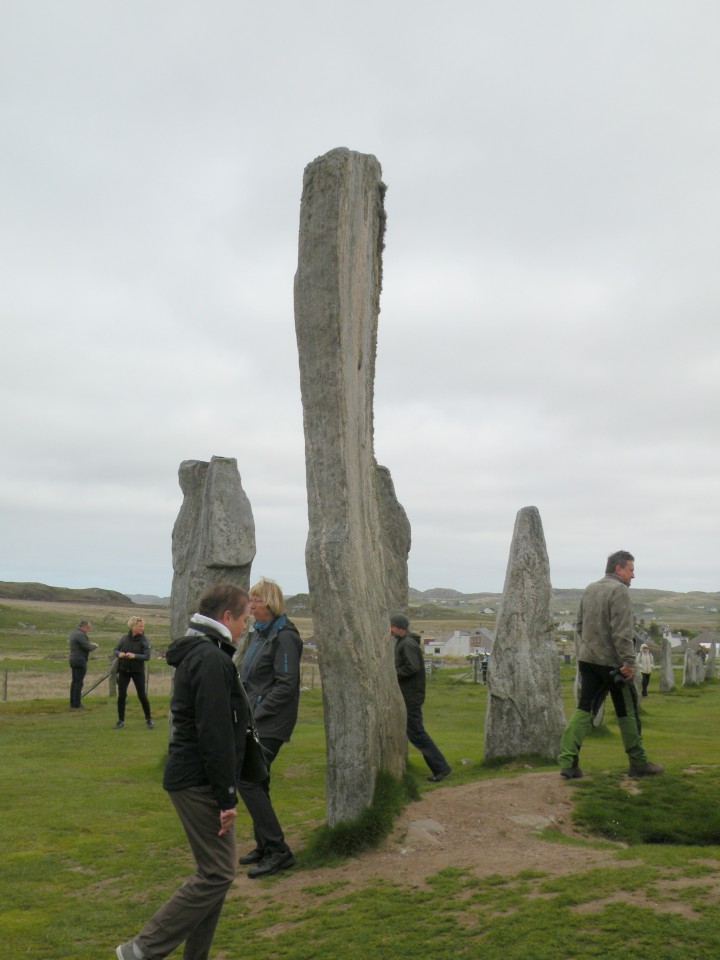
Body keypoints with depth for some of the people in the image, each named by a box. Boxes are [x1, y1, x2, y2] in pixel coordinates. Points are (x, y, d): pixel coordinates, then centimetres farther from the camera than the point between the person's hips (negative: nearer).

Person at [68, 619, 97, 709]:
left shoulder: (73, 633, 14)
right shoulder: (80, 635, -18)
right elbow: (88, 647, -20)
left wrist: (90, 643, 9)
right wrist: (95, 645, 0)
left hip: (73, 659, 10)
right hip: (80, 660, -10)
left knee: (74, 681, 14)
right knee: (79, 682, -5)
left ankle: (72, 703, 18)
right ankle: (76, 705, -3)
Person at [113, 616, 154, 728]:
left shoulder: (144, 640, -9)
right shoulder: (124, 638, -3)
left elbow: (147, 656, -16)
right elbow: (115, 651, 0)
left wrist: (134, 656, -32)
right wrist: (119, 654, -24)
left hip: (138, 671, -2)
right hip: (123, 670, 2)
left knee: (142, 695, 0)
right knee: (121, 696, 1)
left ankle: (148, 719, 17)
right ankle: (121, 720, 15)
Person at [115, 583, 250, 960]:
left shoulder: (197, 653, 14)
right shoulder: (211, 660, -18)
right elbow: (215, 735, -23)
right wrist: (226, 796, -18)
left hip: (189, 777, 10)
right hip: (200, 783, -10)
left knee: (214, 871, 15)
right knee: (217, 873, -5)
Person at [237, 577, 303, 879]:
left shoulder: (284, 637, -14)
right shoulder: (258, 633, 14)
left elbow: (286, 685, -19)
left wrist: (256, 714, -18)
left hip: (270, 723, -9)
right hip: (254, 720, 9)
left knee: (248, 781, -12)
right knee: (255, 782, 13)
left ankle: (278, 851, -4)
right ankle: (265, 846, 25)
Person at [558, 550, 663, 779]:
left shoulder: (590, 590, 14)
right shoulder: (619, 590, -11)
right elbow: (622, 632, -20)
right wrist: (629, 661, -19)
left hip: (587, 661, 7)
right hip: (612, 663, -7)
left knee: (584, 710, 4)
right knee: (627, 713, 7)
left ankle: (567, 761, -4)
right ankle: (638, 763, 18)